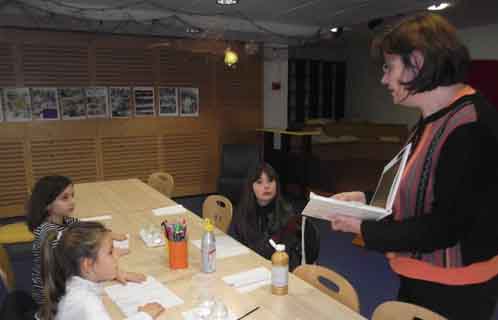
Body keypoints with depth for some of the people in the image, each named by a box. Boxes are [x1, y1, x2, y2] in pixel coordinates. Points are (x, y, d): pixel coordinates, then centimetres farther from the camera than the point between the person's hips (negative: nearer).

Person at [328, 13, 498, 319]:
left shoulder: (470, 128, -27)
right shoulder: (435, 118, 4)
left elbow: (444, 229, -26)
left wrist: (364, 229, -18)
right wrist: (366, 198, 2)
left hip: (452, 290, -9)